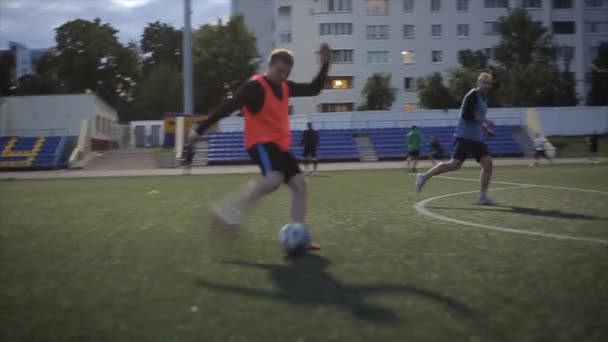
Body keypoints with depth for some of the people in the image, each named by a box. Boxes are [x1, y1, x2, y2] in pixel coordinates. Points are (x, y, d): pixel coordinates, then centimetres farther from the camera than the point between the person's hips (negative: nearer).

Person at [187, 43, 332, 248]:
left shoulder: (285, 87, 13)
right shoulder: (255, 86, -11)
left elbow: (313, 89, 23)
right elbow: (228, 107, -12)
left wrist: (325, 64, 13)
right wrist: (200, 130, -12)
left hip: (280, 145, 8)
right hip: (261, 142, -8)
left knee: (299, 185, -2)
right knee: (274, 179, -33)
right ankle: (228, 210, -25)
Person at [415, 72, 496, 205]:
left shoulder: (482, 98, 20)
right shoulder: (473, 95, -9)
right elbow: (467, 115, -19)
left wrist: (486, 129, 15)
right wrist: (484, 120, -18)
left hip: (476, 138, 9)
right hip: (465, 137, -9)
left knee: (488, 163, -3)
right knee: (455, 164, -12)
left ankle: (483, 196, 1)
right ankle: (424, 177, 1)